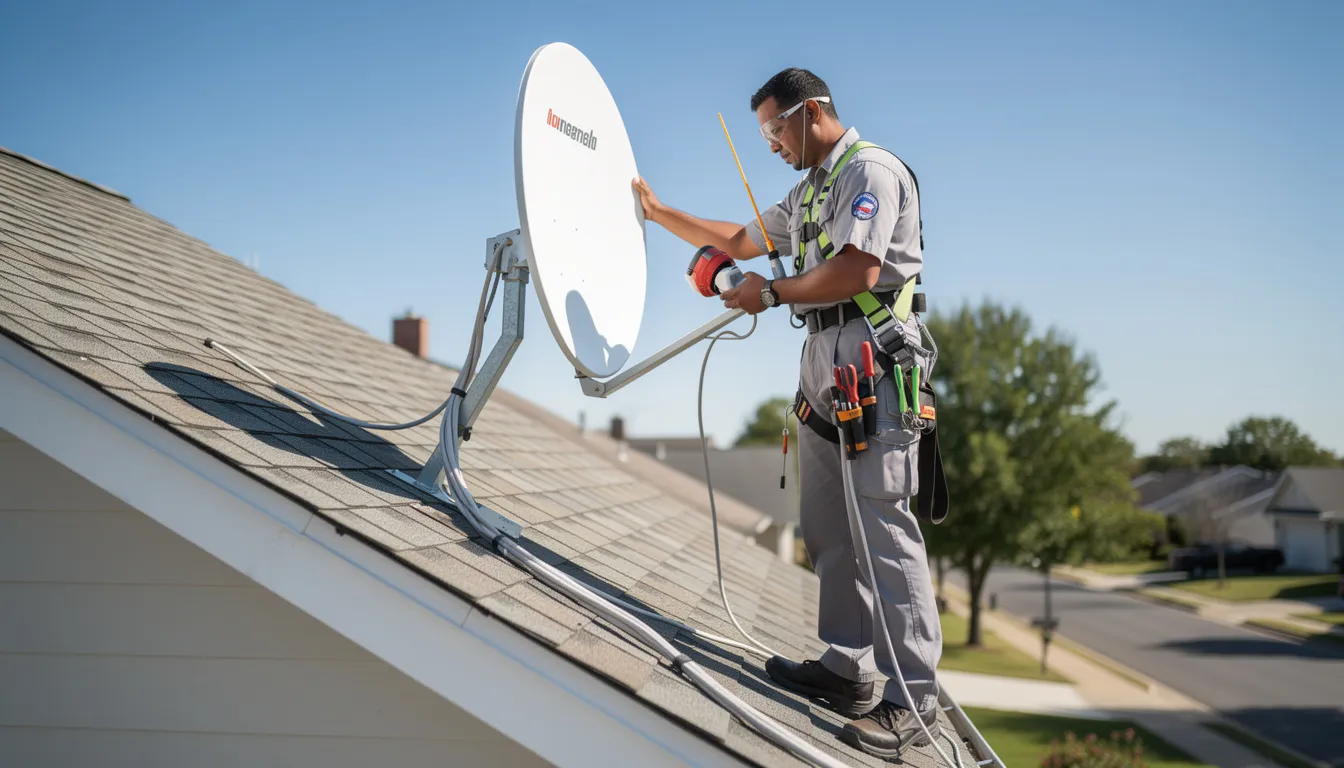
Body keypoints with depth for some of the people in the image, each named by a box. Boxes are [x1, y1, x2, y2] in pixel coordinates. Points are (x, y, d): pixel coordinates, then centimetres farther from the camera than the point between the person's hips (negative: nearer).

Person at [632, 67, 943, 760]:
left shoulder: (870, 171, -6)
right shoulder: (808, 192, 25)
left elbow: (858, 271, -19)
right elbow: (739, 241, 34)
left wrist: (771, 293, -8)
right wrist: (659, 212, 31)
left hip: (871, 356, -10)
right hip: (824, 362, 10)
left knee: (883, 527, -12)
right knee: (828, 527, 8)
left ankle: (913, 698, -9)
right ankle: (846, 670, 15)